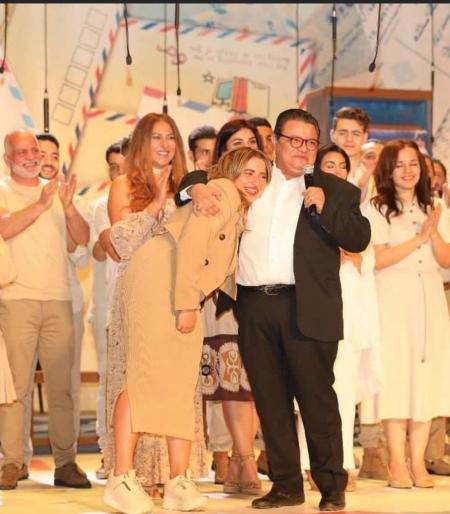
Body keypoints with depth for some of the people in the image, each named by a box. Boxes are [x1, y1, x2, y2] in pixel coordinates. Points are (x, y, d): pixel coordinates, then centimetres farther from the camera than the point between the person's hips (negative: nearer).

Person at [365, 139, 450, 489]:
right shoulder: (377, 210, 0)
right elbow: (378, 259, -10)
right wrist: (419, 237, -12)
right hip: (394, 302, -4)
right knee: (396, 377, -6)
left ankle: (418, 462, 5)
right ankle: (397, 464, -2)